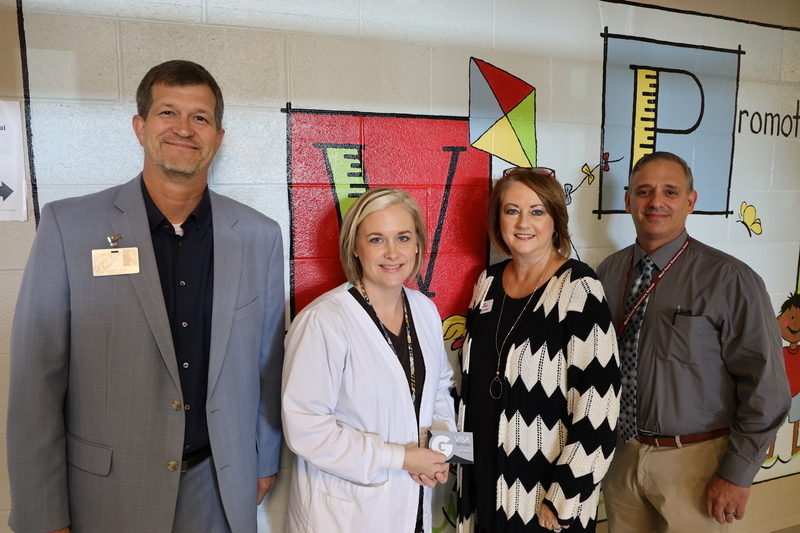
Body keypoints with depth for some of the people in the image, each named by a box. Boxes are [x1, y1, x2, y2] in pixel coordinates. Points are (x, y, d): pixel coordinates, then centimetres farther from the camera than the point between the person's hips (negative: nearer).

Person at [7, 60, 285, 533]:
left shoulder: (260, 236, -4)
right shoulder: (68, 226, -9)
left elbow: (268, 363, 3)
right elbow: (37, 381, -8)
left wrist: (267, 460, 10)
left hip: (221, 487, 2)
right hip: (107, 493, -1)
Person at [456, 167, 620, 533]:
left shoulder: (579, 289, -16)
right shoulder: (488, 282, 1)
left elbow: (597, 405, -18)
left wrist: (561, 499, -16)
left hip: (545, 484, -5)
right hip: (486, 475, 5)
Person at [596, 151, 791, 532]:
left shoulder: (729, 279, -13)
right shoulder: (608, 272, -1)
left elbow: (765, 387, -11)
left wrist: (737, 474, -10)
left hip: (693, 462, -3)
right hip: (620, 453, 4)